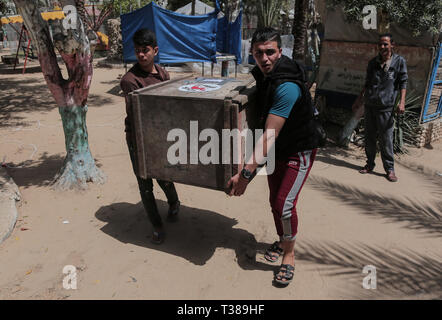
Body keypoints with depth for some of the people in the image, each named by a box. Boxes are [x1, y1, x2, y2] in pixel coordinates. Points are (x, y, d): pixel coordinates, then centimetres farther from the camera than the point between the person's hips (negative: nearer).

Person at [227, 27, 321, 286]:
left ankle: (289, 254, 10)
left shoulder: (287, 86, -32)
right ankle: (282, 241, 40)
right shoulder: (260, 74, -4)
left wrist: (246, 173, -41)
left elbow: (270, 135, -38)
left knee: (285, 204, -14)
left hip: (299, 151, -8)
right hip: (276, 150, 8)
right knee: (275, 201, 15)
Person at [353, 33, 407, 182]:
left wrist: (402, 101, -12)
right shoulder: (373, 62, 12)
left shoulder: (399, 61, 2)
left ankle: (389, 169, 8)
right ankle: (370, 164, 22)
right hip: (370, 105, 4)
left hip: (386, 107, -4)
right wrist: (359, 100, 20)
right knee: (369, 138, 9)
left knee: (386, 140, -3)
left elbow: (403, 83, 0)